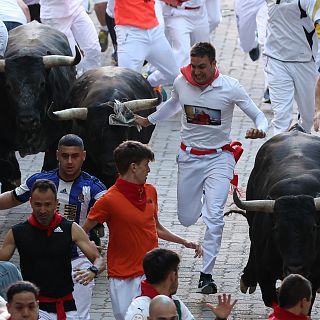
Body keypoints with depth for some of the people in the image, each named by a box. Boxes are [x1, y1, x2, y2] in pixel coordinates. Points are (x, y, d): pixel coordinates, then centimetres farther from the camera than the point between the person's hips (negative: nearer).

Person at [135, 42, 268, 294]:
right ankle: (202, 199, 49)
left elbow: (259, 116, -10)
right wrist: (149, 120, 26)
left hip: (219, 158, -4)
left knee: (214, 217, -18)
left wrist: (260, 130, -32)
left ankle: (206, 275, -11)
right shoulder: (181, 83, -6)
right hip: (190, 157, 4)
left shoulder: (230, 88, -16)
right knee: (187, 219, 12)